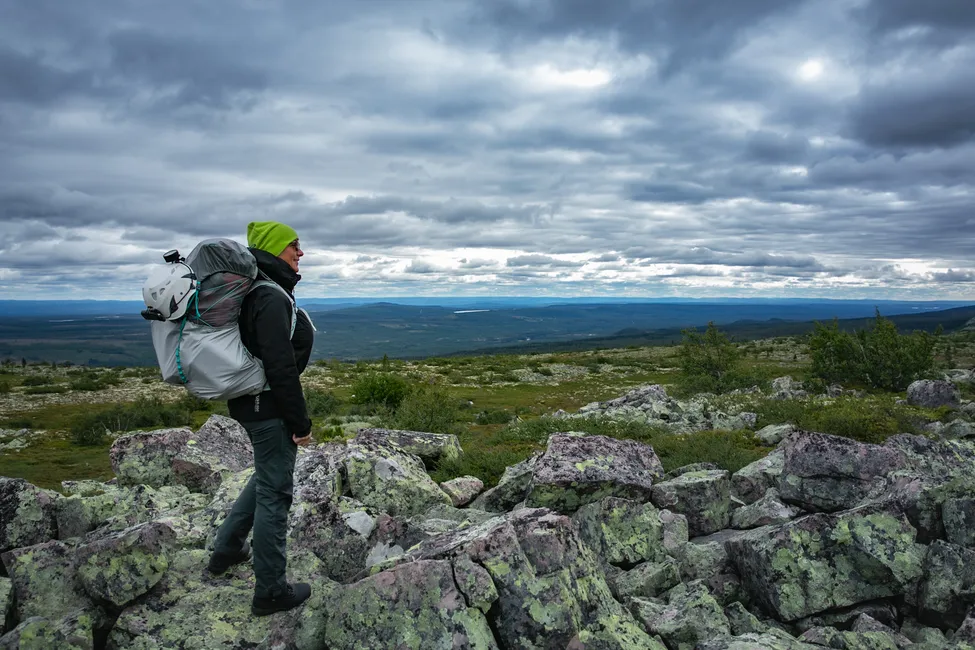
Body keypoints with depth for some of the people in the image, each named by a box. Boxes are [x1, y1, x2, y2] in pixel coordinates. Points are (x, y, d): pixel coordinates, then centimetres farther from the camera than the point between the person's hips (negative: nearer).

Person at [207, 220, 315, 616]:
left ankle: (226, 549, 40)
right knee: (274, 493, 1)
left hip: (249, 402, 10)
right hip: (270, 408, -10)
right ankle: (270, 592, 15)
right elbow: (281, 368, -25)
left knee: (267, 476, 28)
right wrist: (300, 422, -18)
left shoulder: (256, 291, 10)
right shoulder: (272, 298, -22)